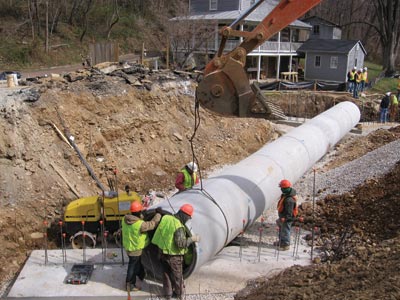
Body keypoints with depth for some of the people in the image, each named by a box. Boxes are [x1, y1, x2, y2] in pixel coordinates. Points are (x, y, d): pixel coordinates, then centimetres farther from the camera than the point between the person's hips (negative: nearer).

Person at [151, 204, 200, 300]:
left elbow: (160, 232, 6)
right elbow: (181, 244, -29)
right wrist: (192, 239, -16)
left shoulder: (165, 218, -8)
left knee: (166, 274, 22)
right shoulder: (179, 226, -27)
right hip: (174, 256, -6)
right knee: (177, 275, 18)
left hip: (162, 253, 6)